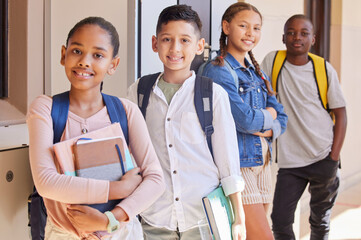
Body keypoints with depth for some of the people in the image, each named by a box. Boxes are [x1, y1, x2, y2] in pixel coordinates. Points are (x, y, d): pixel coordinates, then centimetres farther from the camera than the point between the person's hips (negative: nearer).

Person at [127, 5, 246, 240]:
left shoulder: (214, 94, -1)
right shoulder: (138, 92, 5)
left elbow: (228, 161, 1)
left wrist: (239, 218, 1)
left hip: (204, 220, -1)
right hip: (154, 220, 2)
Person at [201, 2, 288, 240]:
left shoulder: (258, 74, 15)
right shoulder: (218, 71, -10)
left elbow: (282, 120, 12)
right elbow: (246, 118, -18)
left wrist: (264, 129, -9)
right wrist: (268, 115, 2)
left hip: (261, 162, 7)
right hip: (237, 163, -7)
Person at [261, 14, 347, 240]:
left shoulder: (324, 69, -1)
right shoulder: (272, 61, -1)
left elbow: (340, 113, 3)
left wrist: (334, 157, -4)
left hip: (323, 159, 0)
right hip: (290, 161, 0)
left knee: (320, 222, 10)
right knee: (280, 221, -6)